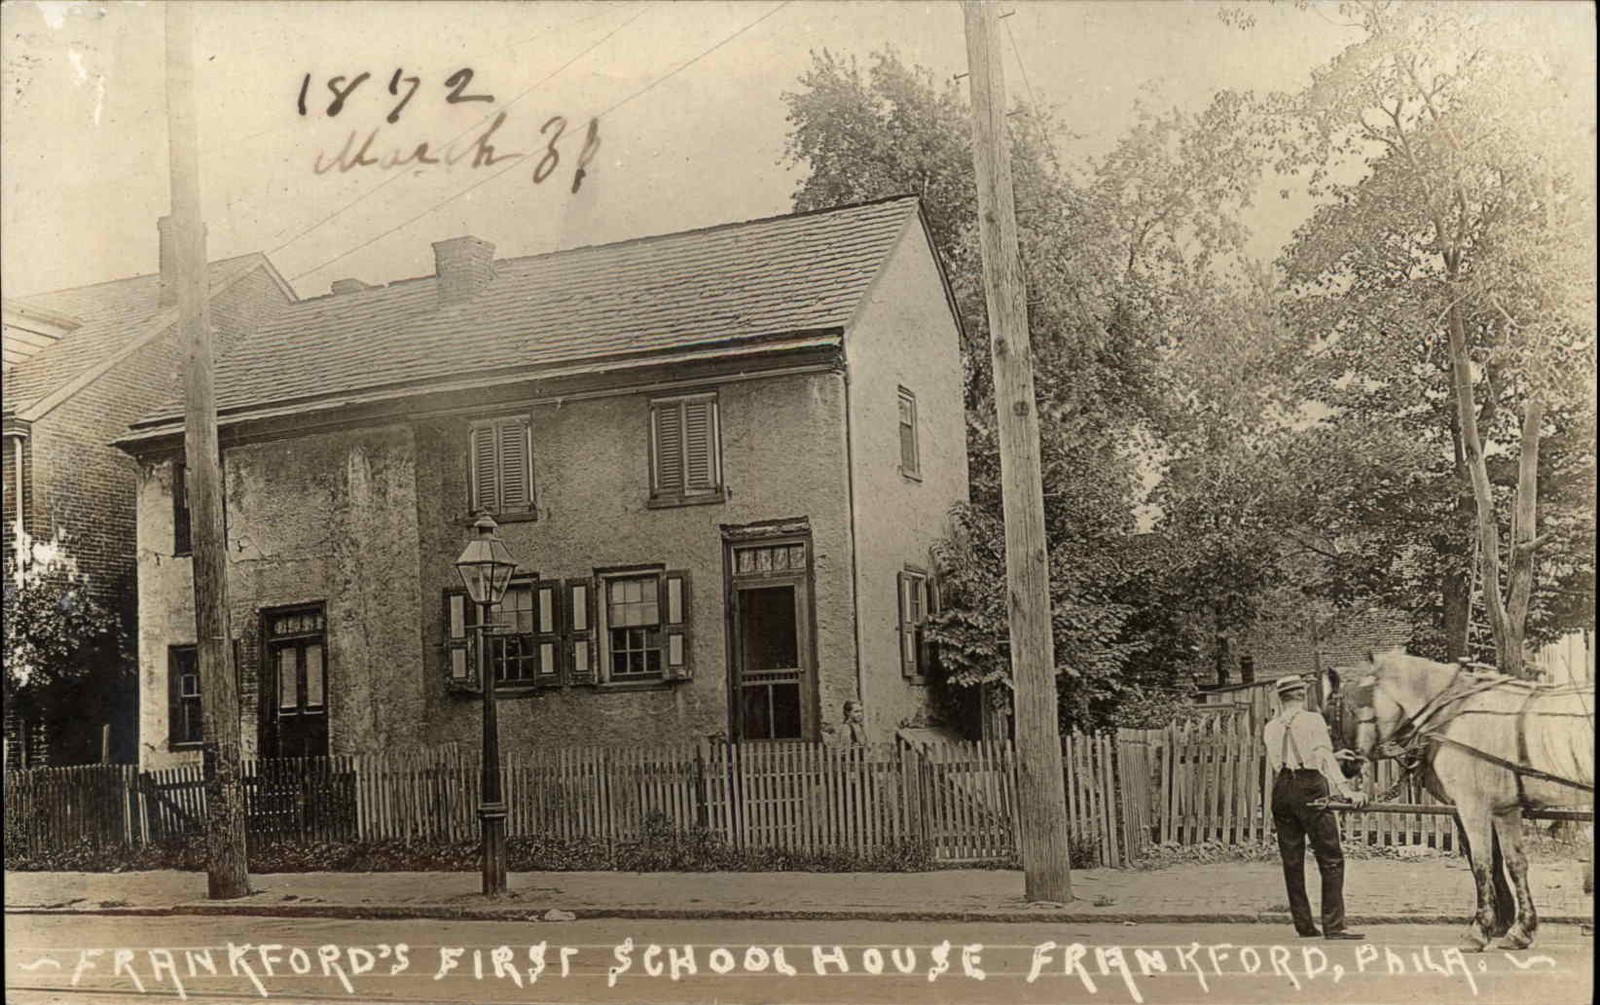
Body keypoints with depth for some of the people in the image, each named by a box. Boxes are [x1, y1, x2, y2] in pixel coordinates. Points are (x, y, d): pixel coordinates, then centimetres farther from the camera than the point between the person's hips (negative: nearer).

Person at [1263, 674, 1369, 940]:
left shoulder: (1271, 728, 11)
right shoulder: (1312, 720, -1)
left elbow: (1274, 767, 12)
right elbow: (1325, 757, -15)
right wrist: (1345, 788, -23)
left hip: (1281, 789, 5)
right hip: (1310, 787, -5)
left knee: (1292, 862, 9)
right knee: (1331, 859, -2)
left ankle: (1304, 925, 11)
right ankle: (1333, 926, -9)